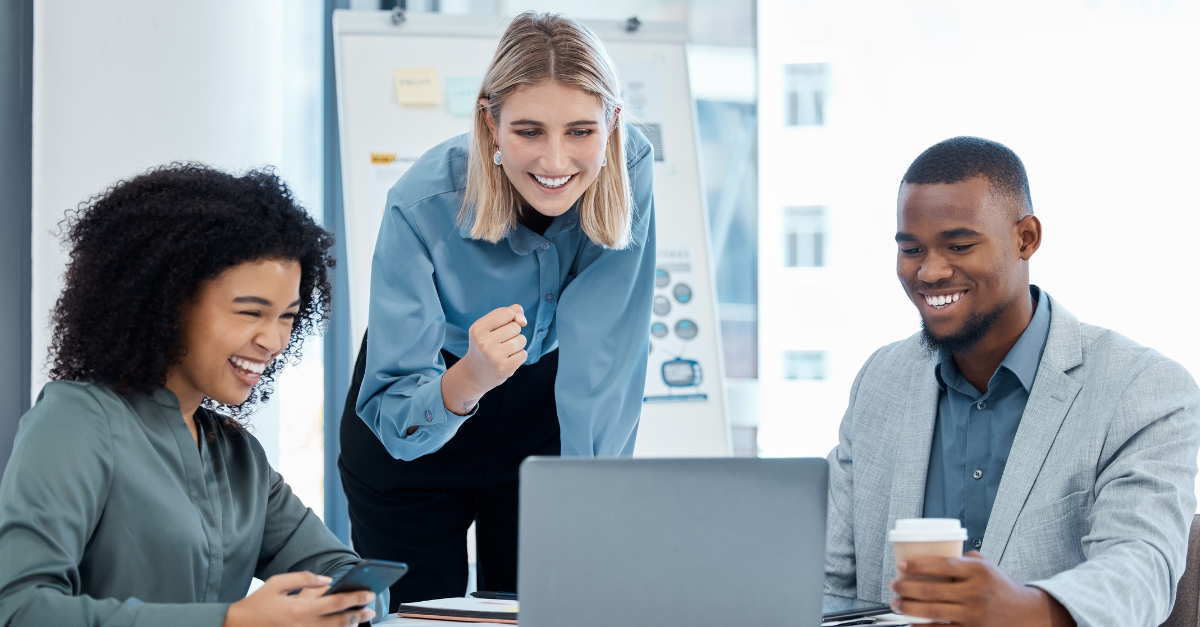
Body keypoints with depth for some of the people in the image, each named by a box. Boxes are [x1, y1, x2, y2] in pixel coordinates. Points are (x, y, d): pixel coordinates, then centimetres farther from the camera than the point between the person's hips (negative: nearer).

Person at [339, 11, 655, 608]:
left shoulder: (629, 168, -26)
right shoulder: (422, 205, -32)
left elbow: (607, 354, -24)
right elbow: (391, 417, -31)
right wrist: (469, 379, -52)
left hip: (541, 402, 2)